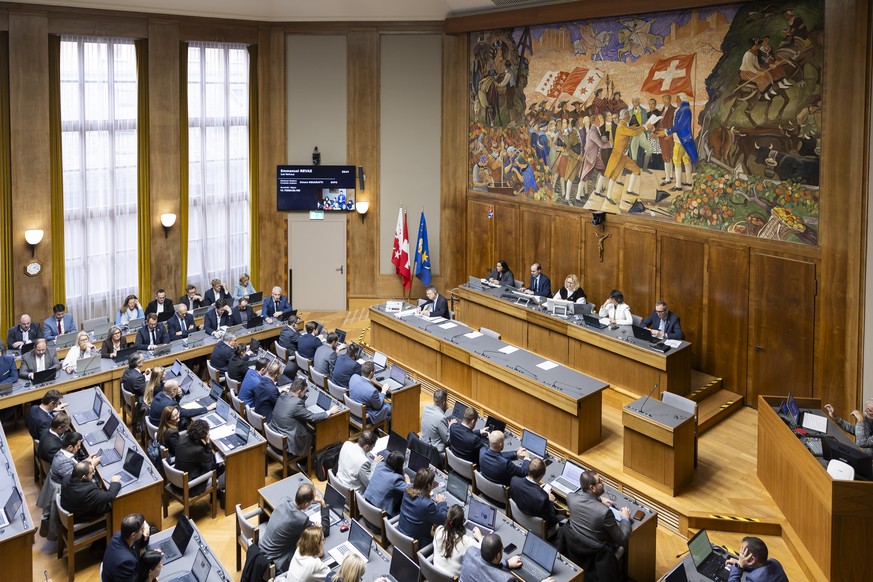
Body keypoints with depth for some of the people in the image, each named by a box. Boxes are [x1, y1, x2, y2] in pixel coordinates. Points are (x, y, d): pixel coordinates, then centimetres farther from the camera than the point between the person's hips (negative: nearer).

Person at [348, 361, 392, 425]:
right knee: (390, 407, 16)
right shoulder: (372, 391, -36)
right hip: (365, 416, -7)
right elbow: (378, 406, -15)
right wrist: (383, 391, -5)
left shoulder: (354, 377, -19)